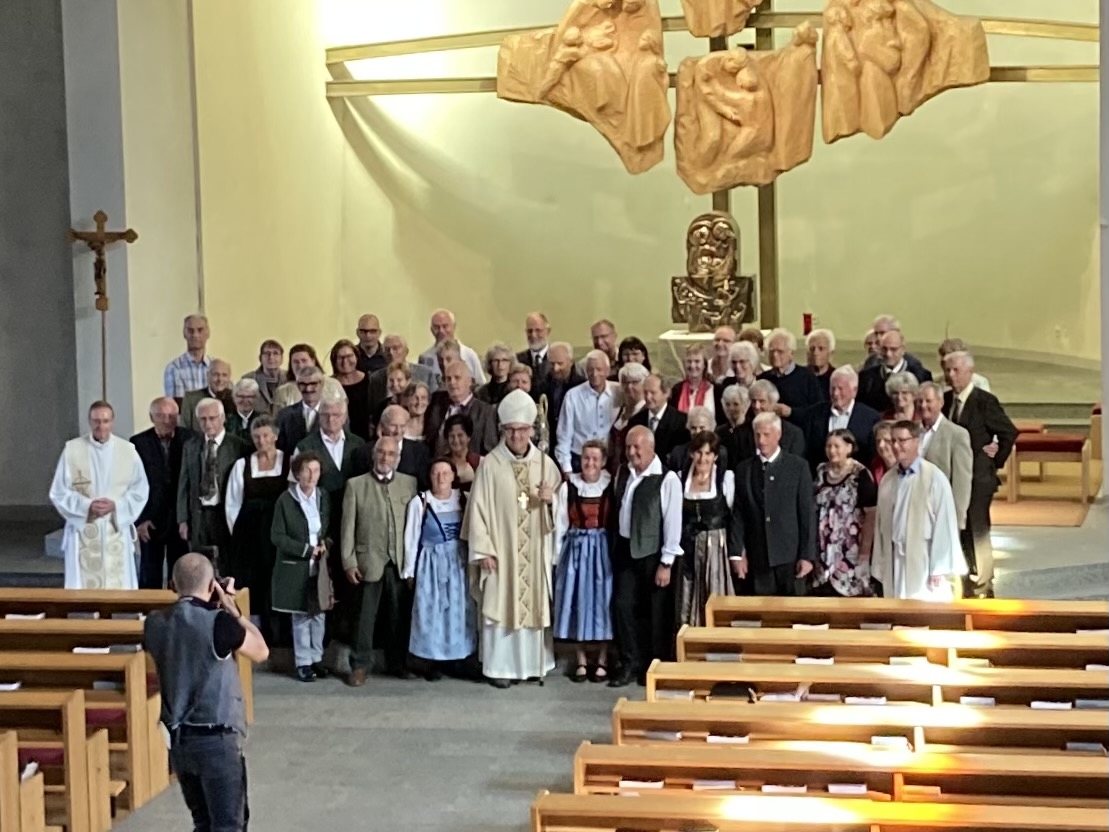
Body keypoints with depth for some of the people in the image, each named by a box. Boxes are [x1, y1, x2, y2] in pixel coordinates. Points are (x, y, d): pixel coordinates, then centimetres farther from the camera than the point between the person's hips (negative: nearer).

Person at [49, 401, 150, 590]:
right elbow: (59, 492, -1)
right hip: (83, 531, -1)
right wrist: (87, 506, -16)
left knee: (119, 588, 3)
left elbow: (140, 490, 3)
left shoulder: (128, 450, 1)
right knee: (83, 588, 0)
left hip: (117, 531, 1)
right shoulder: (72, 449, -3)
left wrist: (116, 505, -13)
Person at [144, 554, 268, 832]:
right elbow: (261, 652, -3)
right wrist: (231, 608, 0)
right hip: (216, 739, -6)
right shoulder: (218, 622, -19)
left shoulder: (155, 623, -1)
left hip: (177, 740, 6)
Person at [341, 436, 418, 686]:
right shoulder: (356, 485, 3)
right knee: (366, 616, 1)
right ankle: (360, 665, 10)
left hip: (401, 562, 2)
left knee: (400, 615, 6)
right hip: (369, 561, -2)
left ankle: (397, 663, 19)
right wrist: (349, 562, -4)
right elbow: (348, 527, 1)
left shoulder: (409, 483, 8)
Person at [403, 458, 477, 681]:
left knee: (459, 610, 5)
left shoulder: (463, 499, 0)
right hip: (430, 565, -2)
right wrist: (409, 571, -2)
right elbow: (411, 539, -3)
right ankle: (432, 661, 8)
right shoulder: (419, 502, -6)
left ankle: (459, 658, 15)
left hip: (458, 564, 2)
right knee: (431, 611, 0)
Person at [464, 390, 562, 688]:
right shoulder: (490, 465, -6)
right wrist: (483, 550, -12)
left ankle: (533, 663, 17)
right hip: (500, 550, -3)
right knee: (500, 605, 0)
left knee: (534, 603, 7)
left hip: (535, 551, 3)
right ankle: (500, 666, 7)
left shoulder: (545, 464, 4)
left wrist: (551, 499, -12)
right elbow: (478, 509, -7)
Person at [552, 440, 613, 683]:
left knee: (602, 602, 4)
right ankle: (581, 661, 16)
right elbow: (560, 525, 1)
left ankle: (602, 661, 15)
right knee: (578, 602, 5)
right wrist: (557, 556, 0)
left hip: (602, 551, -1)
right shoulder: (567, 487, -2)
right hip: (575, 550, 1)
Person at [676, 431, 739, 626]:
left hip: (716, 547, -3)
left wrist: (736, 554, -5)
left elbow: (734, 517, -3)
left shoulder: (726, 477, -5)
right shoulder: (681, 477, 4)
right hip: (688, 548, 3)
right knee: (687, 608, 5)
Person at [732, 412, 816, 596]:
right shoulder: (744, 469, 9)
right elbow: (739, 516, 8)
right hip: (757, 558, 2)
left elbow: (807, 513, -1)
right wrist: (738, 554, 2)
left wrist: (808, 555, -6)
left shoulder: (798, 466, 2)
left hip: (791, 556, -2)